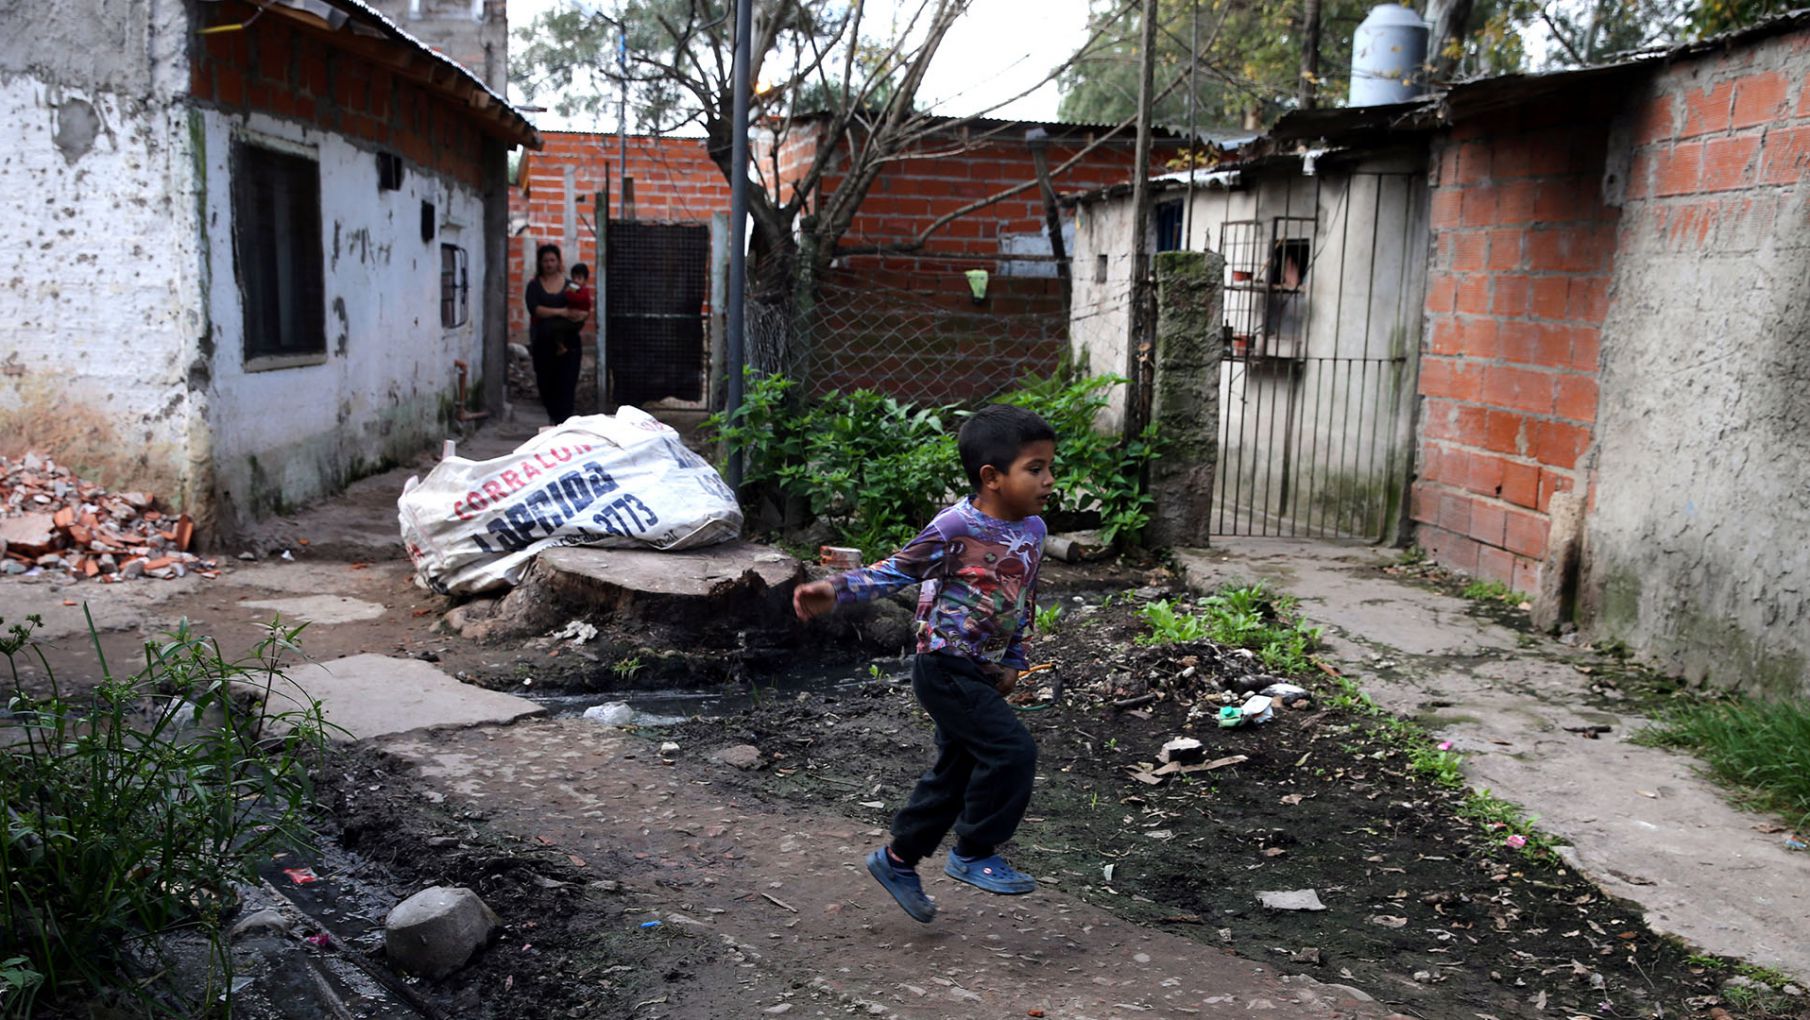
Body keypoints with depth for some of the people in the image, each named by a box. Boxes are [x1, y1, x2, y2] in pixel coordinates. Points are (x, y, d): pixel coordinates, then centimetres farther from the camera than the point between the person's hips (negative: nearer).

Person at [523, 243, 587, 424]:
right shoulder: (534, 286, 7)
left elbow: (586, 311, 8)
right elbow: (535, 309, -10)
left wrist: (581, 315, -17)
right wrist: (562, 312, -20)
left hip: (568, 342, -1)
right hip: (543, 343, 1)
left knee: (566, 385, -10)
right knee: (546, 385, 5)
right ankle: (555, 420, 23)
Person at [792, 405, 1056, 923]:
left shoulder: (1033, 530, 3)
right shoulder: (956, 528, -20)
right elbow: (896, 570, -19)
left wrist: (1012, 661, 16)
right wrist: (836, 591, -32)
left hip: (981, 673, 8)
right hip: (945, 668, -8)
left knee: (955, 774, 16)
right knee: (1011, 750, -15)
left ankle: (897, 860, 34)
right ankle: (973, 853, 4)